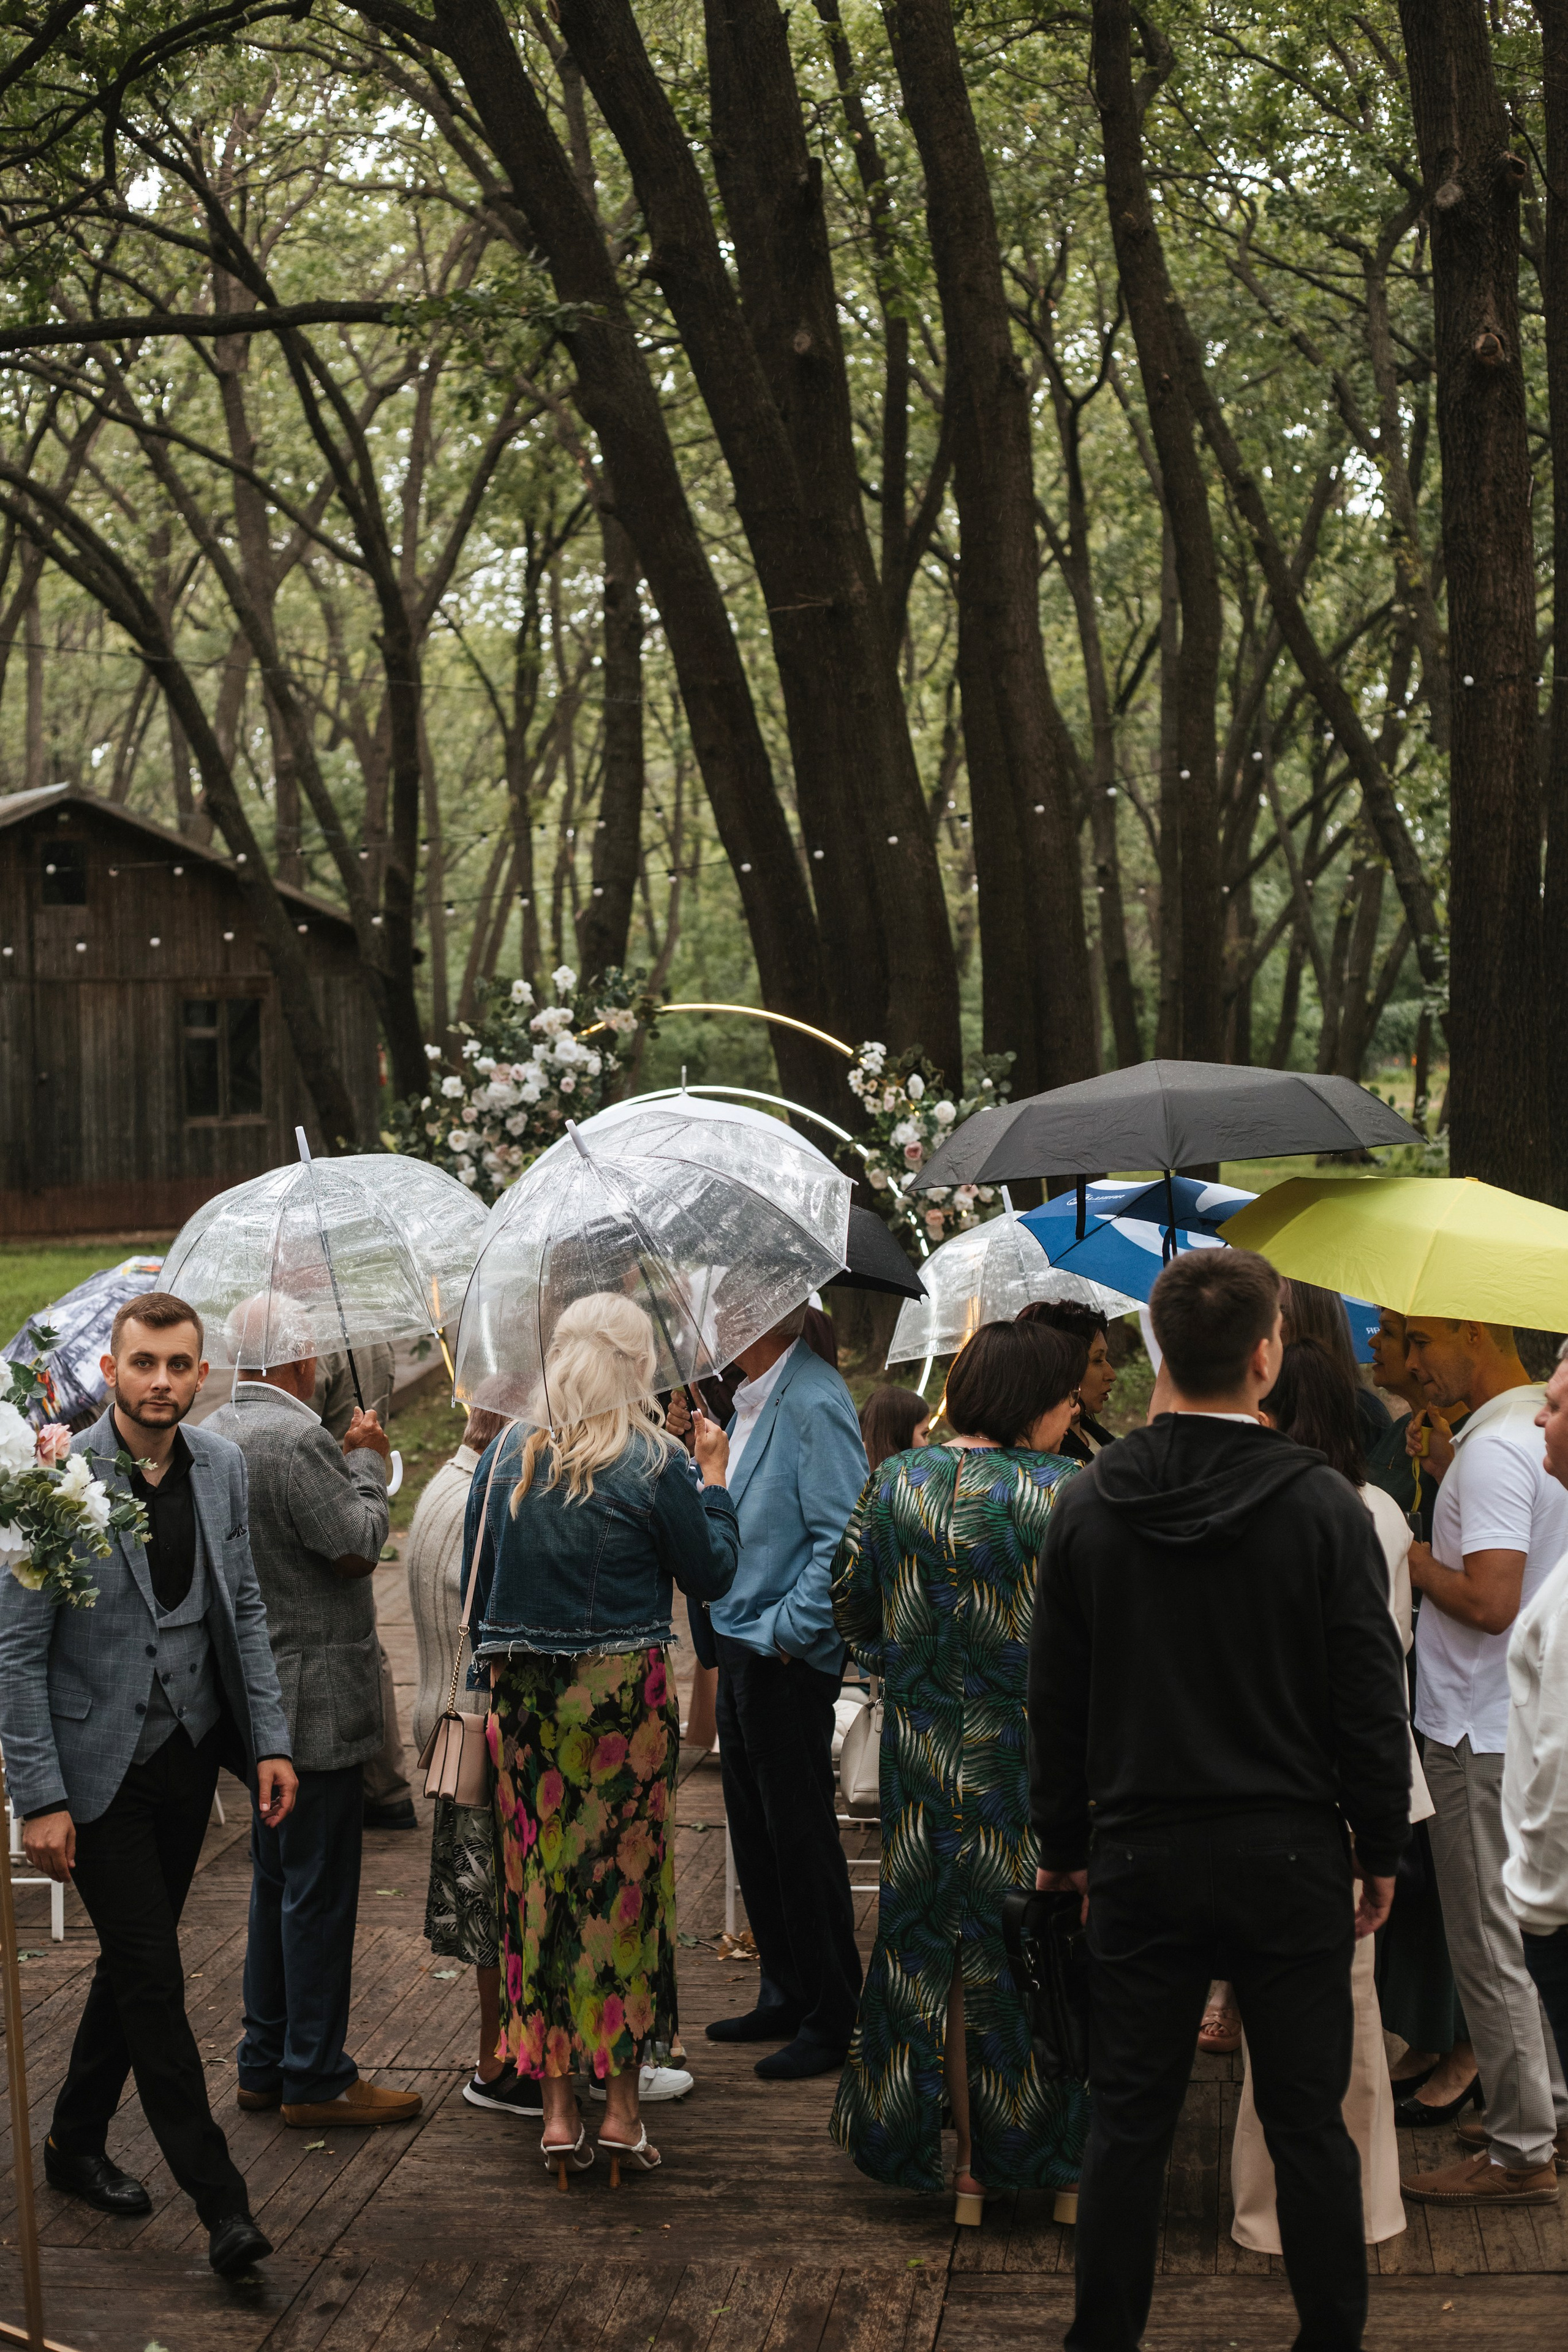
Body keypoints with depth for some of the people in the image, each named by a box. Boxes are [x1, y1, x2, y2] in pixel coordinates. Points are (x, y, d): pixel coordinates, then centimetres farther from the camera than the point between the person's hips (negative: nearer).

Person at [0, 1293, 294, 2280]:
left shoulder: (222, 1465, 0)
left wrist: (269, 1741, 3)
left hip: (189, 1754, 6)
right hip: (99, 1766, -6)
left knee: (134, 1959, 17)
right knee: (154, 1975, -5)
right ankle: (221, 2201, 2)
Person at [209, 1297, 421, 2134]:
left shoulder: (213, 1434, 10)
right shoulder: (296, 1438, -20)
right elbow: (357, 1545, -18)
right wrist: (368, 1465, -6)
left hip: (256, 1694, 10)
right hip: (313, 1699, -10)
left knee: (277, 1883, 18)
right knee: (319, 1891, -2)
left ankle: (265, 2064, 25)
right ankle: (315, 2079, 4)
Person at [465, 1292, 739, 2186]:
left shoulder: (508, 1456, 3)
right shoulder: (655, 1463, -9)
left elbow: (474, 1578, 9)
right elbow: (712, 1574, -1)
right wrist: (715, 1482, 10)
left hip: (523, 1698, 4)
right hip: (625, 1695, -3)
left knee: (539, 1883, 8)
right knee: (626, 1881, 5)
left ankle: (558, 2108, 13)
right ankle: (623, 2104, 10)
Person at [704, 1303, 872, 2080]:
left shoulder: (814, 1402, -18)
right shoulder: (751, 1398, 11)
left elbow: (843, 1539, -23)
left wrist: (786, 1632, -20)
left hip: (788, 1661, -9)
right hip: (742, 1648, 10)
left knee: (800, 1838, 0)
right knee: (755, 1833, 17)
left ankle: (830, 2021, 11)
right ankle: (784, 1995, 30)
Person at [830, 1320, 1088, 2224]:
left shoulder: (895, 1483, -1)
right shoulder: (1069, 1493, -13)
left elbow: (852, 1606, 7)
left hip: (928, 1754, 3)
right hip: (1040, 1758, -3)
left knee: (934, 1944, 13)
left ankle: (966, 2166, 22)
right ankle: (1062, 2161, 17)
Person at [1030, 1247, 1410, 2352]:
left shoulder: (1087, 1505, -1)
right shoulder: (1322, 1504, -10)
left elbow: (1054, 1699, 5)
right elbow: (1371, 1700, -7)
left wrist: (1063, 1842, 15)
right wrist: (1381, 1850, 5)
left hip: (1141, 1856, 2)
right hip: (1287, 1856, -2)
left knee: (1128, 2124, 10)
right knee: (1309, 2124, 9)